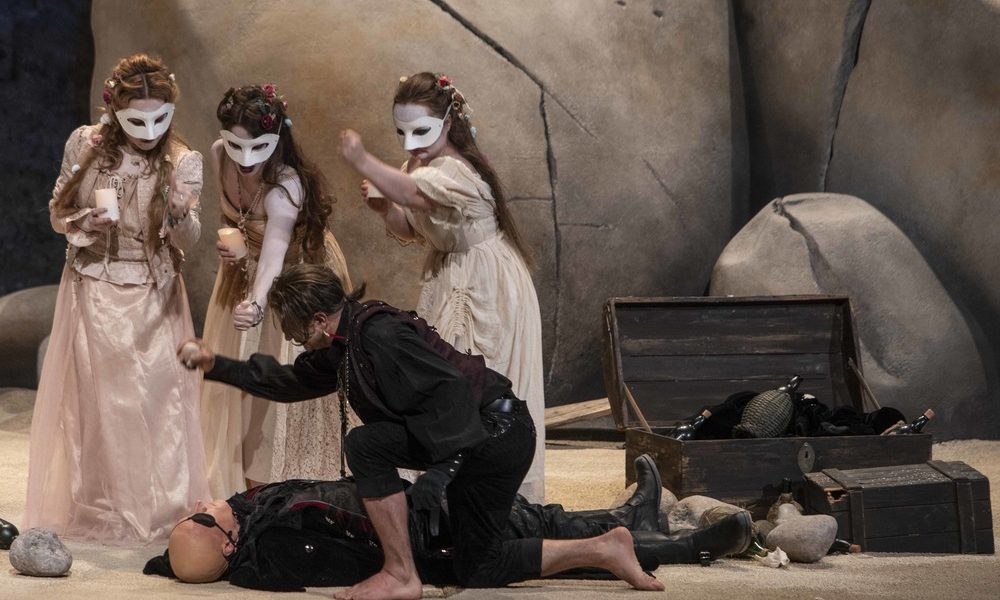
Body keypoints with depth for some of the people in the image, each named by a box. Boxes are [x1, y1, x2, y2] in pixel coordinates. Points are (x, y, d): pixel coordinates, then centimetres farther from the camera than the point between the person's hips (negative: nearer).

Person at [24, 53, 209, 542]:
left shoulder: (183, 163, -8)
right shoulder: (85, 146, -5)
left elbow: (188, 241, -11)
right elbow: (57, 213, 6)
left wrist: (180, 211, -33)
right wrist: (80, 223, -16)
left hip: (153, 299, -1)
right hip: (94, 294, 1)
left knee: (155, 400, 0)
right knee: (95, 400, 7)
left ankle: (158, 507, 14)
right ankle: (95, 508, 19)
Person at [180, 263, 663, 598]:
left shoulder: (378, 334, -20)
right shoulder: (342, 347, 11)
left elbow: (449, 389, -27)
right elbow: (289, 382, 27)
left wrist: (439, 468, -31)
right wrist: (219, 366, 25)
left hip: (495, 432, -11)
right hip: (498, 442, 11)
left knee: (365, 445, -19)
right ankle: (603, 549, 16)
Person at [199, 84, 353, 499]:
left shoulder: (285, 188, -39)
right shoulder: (219, 156, -19)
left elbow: (274, 255, -53)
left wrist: (257, 303, -71)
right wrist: (230, 239, -14)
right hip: (245, 273, 7)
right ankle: (249, 484, 31)